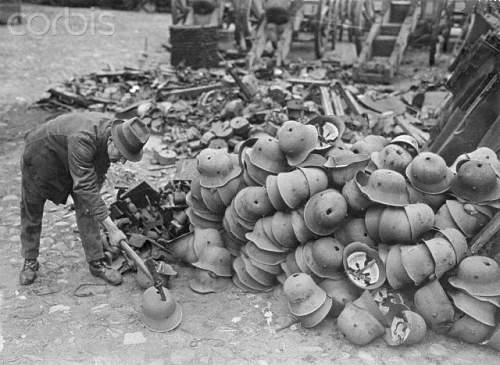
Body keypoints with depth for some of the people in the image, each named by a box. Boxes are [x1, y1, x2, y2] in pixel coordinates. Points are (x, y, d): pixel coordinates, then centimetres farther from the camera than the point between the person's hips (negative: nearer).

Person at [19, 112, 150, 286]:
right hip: (40, 156, -6)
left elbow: (98, 176, -4)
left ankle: (96, 263, 6)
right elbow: (85, 187, -43)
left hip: (70, 161, 6)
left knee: (87, 209, -2)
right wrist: (111, 229, -42)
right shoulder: (82, 139, -44)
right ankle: (30, 262, 27)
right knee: (31, 211, 7)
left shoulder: (111, 132, -20)